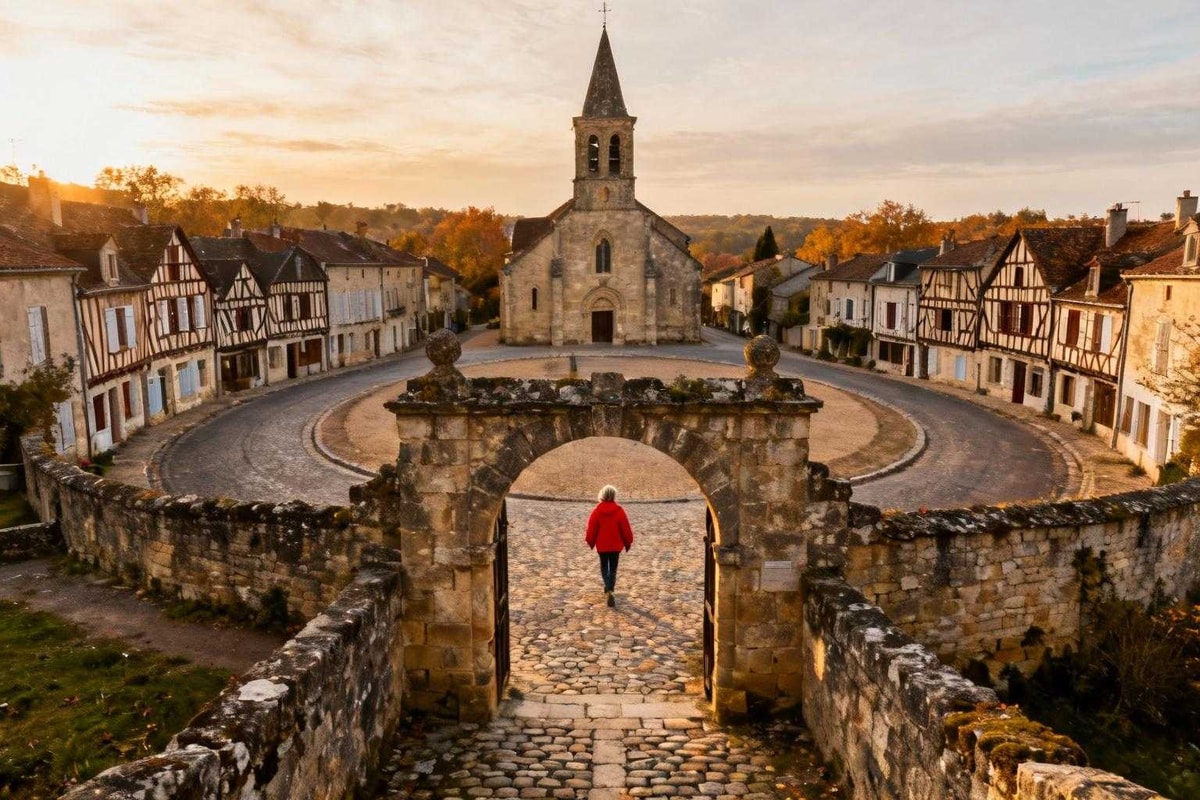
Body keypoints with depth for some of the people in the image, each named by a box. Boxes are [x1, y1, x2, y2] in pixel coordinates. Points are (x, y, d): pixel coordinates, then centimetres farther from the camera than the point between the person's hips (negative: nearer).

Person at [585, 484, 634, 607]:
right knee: (613, 568, 10)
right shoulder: (619, 511, -12)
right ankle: (610, 590, -5)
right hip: (616, 545, 0)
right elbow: (626, 528, -6)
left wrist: (591, 542, 12)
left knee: (604, 566, 19)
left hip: (602, 545, 0)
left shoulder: (597, 510, -11)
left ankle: (608, 589, 3)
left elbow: (591, 528, -3)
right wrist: (628, 542, 8)